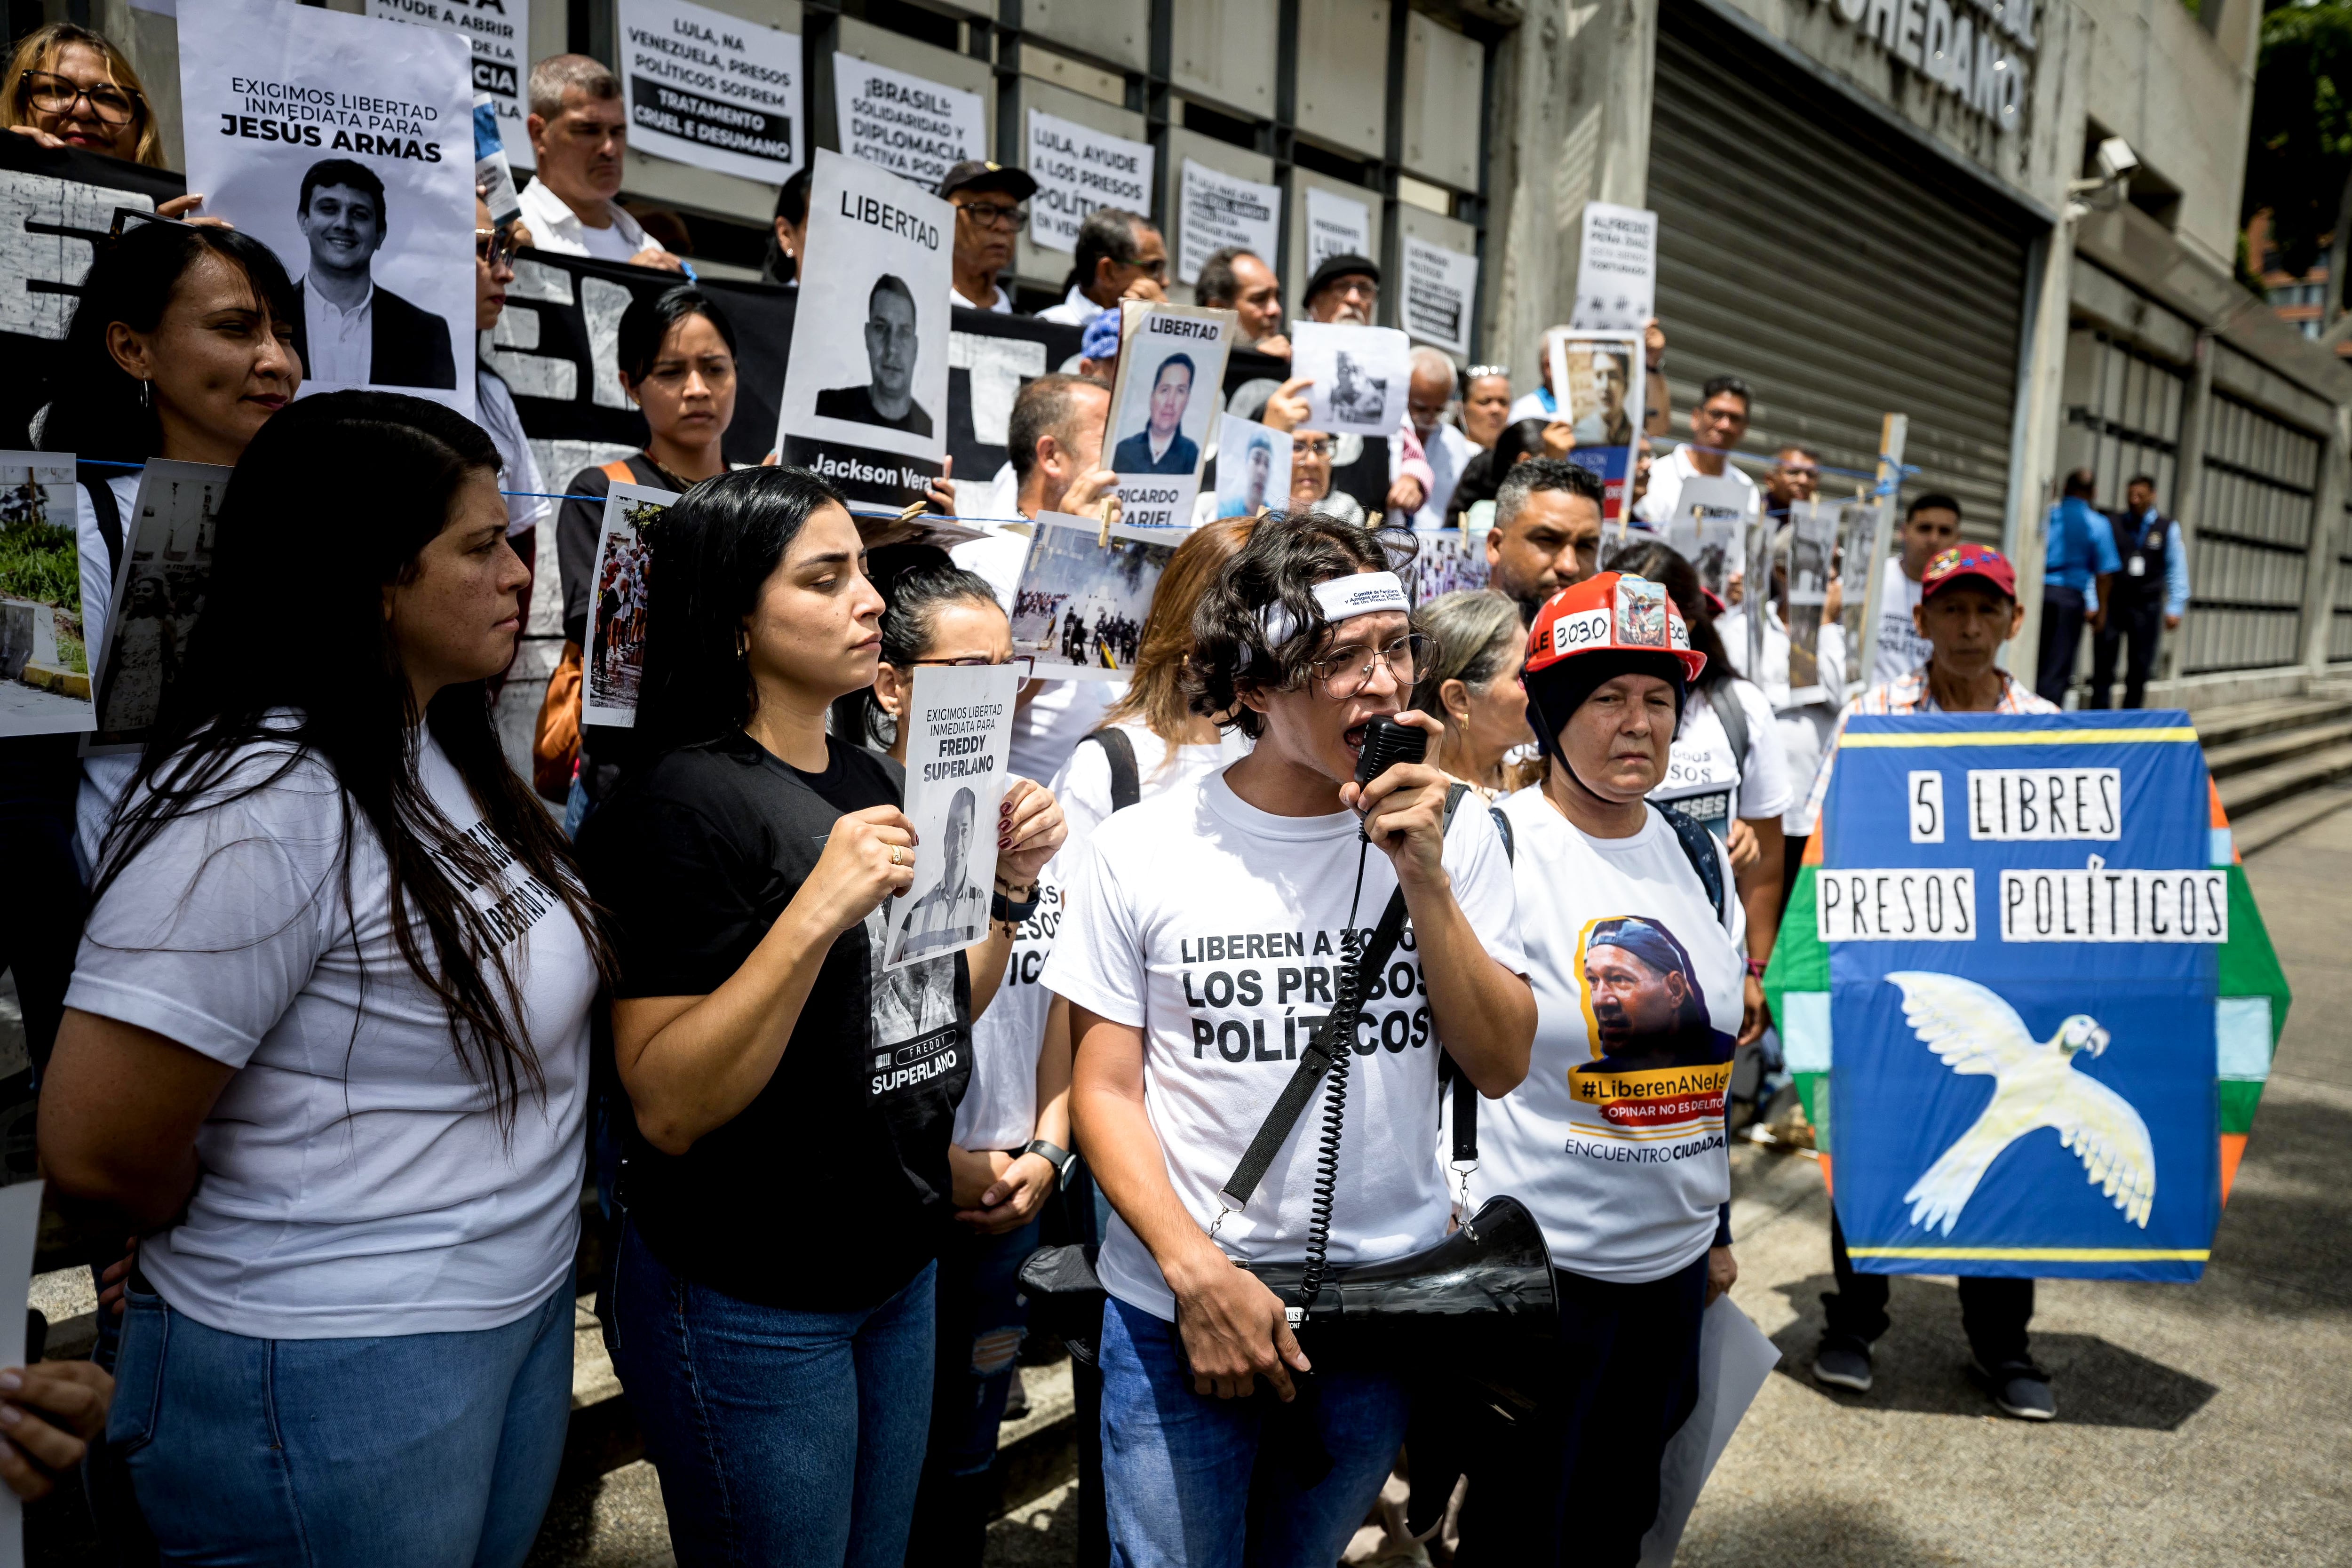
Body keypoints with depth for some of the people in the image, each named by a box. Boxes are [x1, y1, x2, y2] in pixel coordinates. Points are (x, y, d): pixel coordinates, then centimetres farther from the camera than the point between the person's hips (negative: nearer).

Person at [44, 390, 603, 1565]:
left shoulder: (445, 747, 2)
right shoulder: (259, 804, -24)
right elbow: (98, 1152, -24)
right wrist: (273, 1261, -5)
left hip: (528, 1311, 8)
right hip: (340, 1374, -7)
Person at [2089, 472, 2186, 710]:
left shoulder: (2168, 528, 6)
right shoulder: (2112, 525, 4)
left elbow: (2177, 570, 3)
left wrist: (2175, 608, -4)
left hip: (2146, 607, 1)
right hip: (2112, 604, -1)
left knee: (2140, 670, 6)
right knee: (2103, 666, -2)